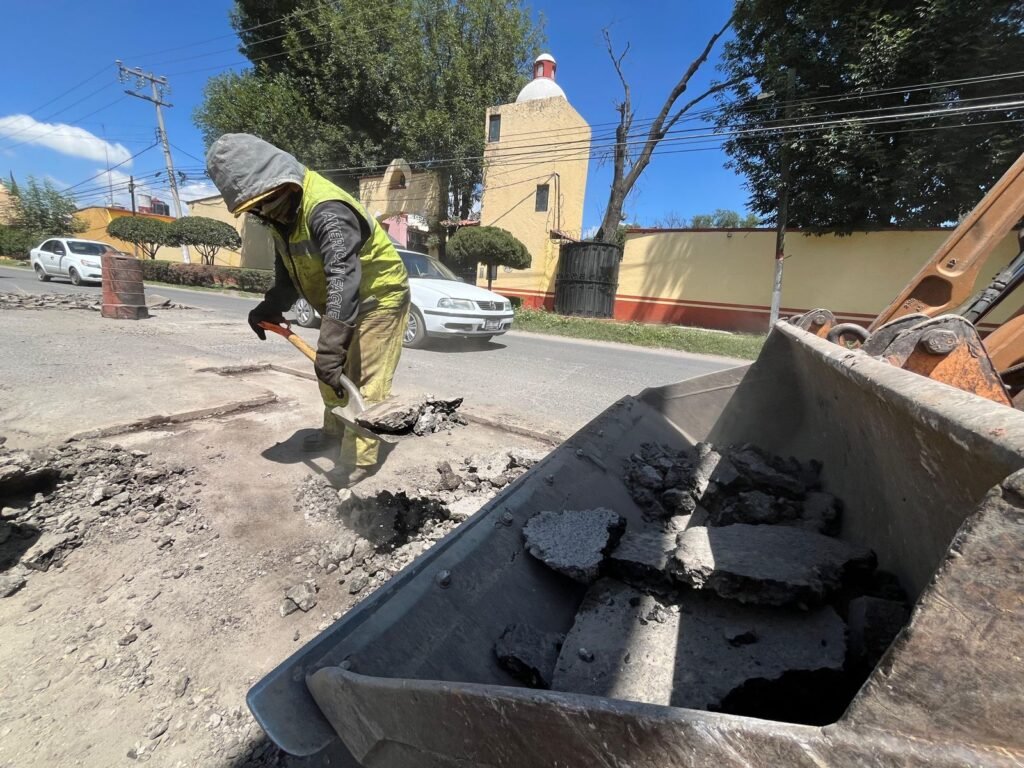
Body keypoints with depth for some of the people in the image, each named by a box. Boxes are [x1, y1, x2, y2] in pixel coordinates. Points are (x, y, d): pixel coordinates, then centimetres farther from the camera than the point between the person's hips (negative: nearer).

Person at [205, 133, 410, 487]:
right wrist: (269, 308, -2)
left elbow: (343, 277, -42)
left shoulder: (326, 210, -29)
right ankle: (334, 430, 37)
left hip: (379, 297, -10)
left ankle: (359, 459, 0)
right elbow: (287, 269, 13)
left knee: (366, 381, -10)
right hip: (342, 303, 10)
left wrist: (330, 347, -48)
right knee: (330, 373, 17)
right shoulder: (282, 212, 3)